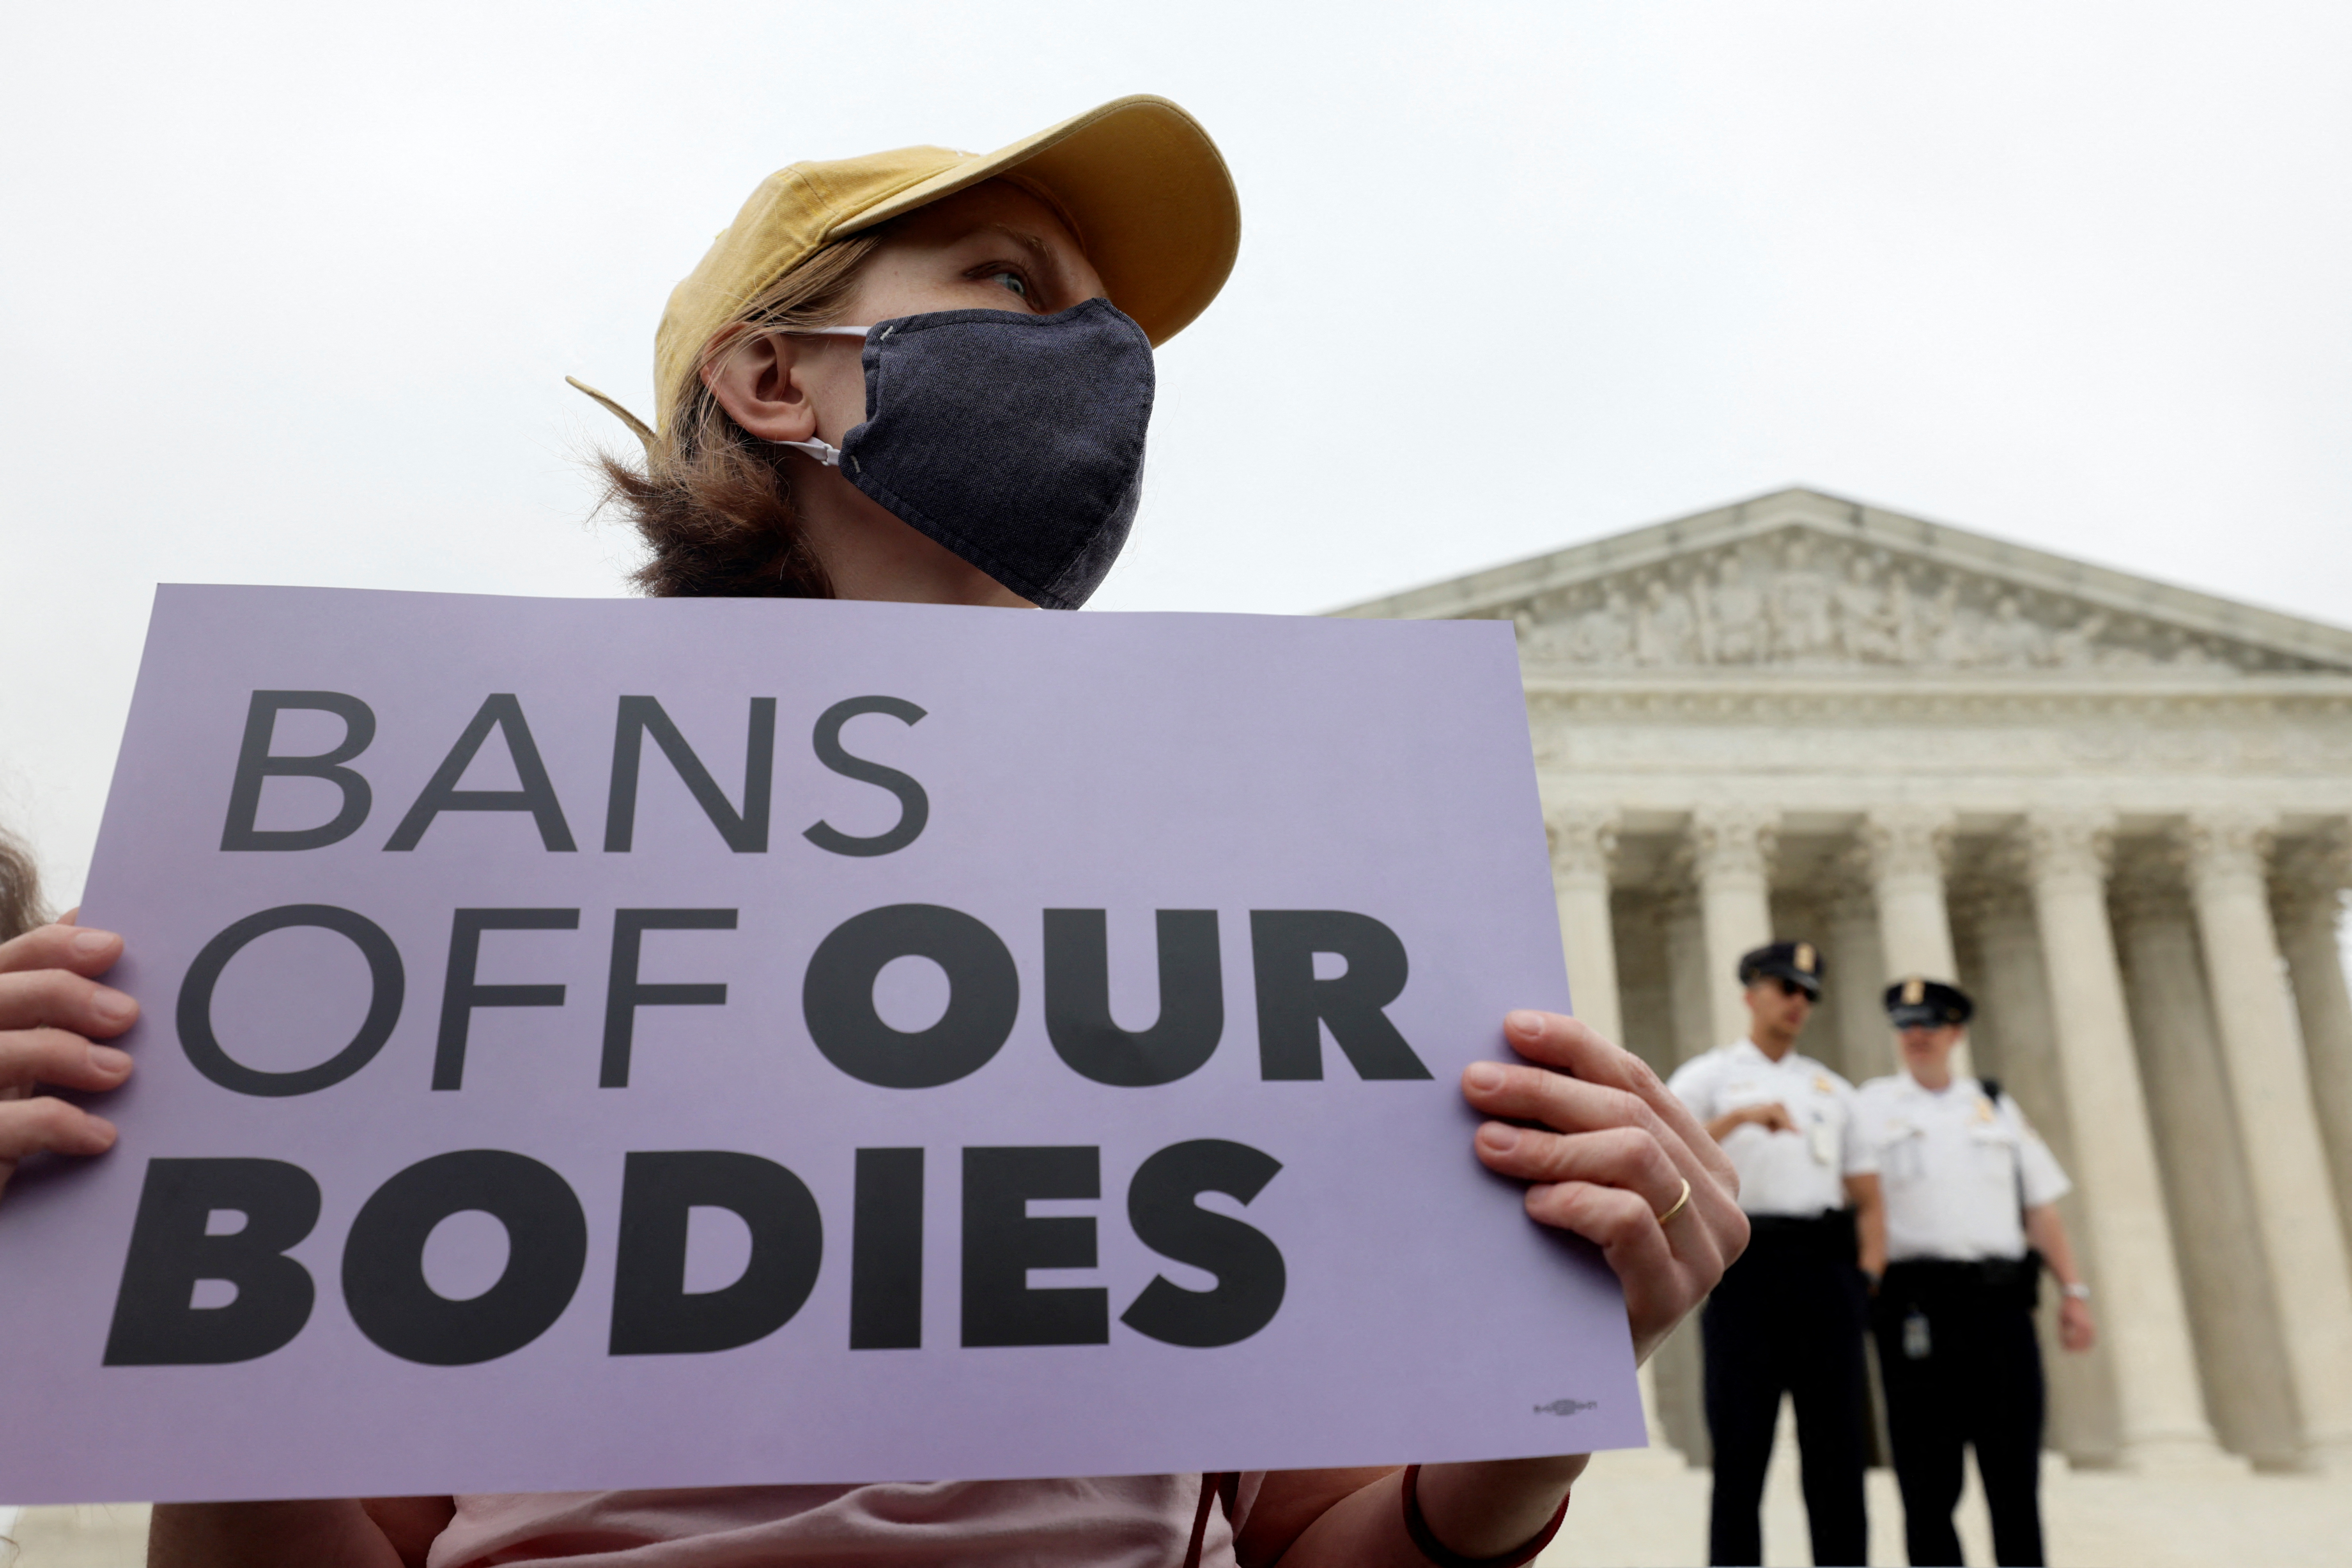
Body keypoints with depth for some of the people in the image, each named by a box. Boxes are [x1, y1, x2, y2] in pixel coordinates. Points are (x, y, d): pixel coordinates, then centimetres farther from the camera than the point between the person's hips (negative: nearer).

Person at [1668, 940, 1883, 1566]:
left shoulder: (1832, 1088, 21)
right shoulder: (1708, 1076, 8)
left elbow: (1867, 1197, 17)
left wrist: (1869, 1278, 2)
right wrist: (1741, 1116, -23)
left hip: (1825, 1265, 4)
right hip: (1745, 1262, -4)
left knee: (1838, 1449, 4)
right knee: (1740, 1450, -1)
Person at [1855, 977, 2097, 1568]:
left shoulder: (1996, 1107, 18)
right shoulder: (1870, 1108, 9)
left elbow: (2041, 1208, 16)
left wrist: (2074, 1291, 6)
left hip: (2001, 1302, 3)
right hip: (1917, 1306, -2)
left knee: (2015, 1475, 4)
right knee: (1929, 1481, 1)